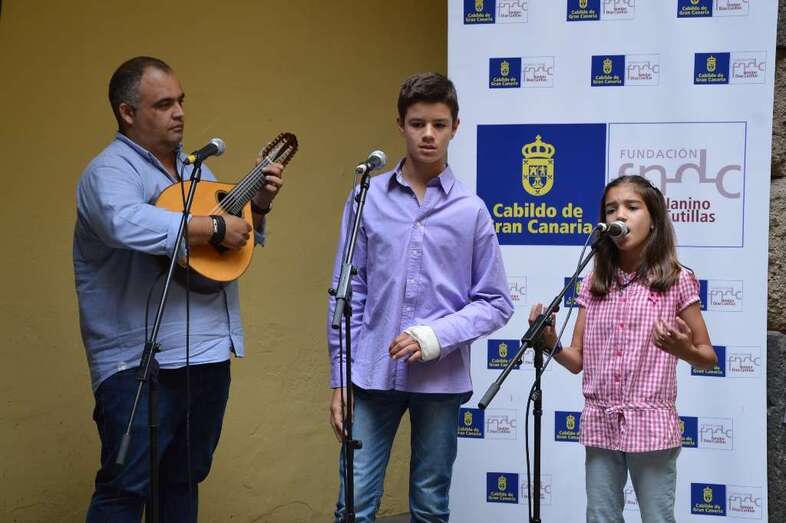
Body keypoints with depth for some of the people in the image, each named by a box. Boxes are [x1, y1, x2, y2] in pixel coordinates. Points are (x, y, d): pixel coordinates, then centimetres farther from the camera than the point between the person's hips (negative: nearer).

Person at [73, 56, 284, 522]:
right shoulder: (111, 170, -11)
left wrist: (258, 205, 6)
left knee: (183, 482, 17)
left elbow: (236, 239, 26)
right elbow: (127, 225, -34)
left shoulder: (196, 169, 16)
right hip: (141, 364, -8)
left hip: (210, 355, 8)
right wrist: (215, 227, -26)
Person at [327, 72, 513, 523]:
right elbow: (348, 294, 4)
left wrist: (437, 336, -12)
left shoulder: (471, 209, 0)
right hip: (372, 374, 0)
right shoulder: (367, 198, 1)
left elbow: (496, 303, 3)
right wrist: (339, 377, 2)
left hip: (441, 379, 0)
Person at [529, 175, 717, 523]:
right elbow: (577, 361, 6)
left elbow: (708, 357, 0)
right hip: (600, 426, 4)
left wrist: (683, 350, -22)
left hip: (651, 426, -4)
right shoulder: (593, 284, 6)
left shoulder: (677, 281, -5)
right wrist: (550, 342, -14)